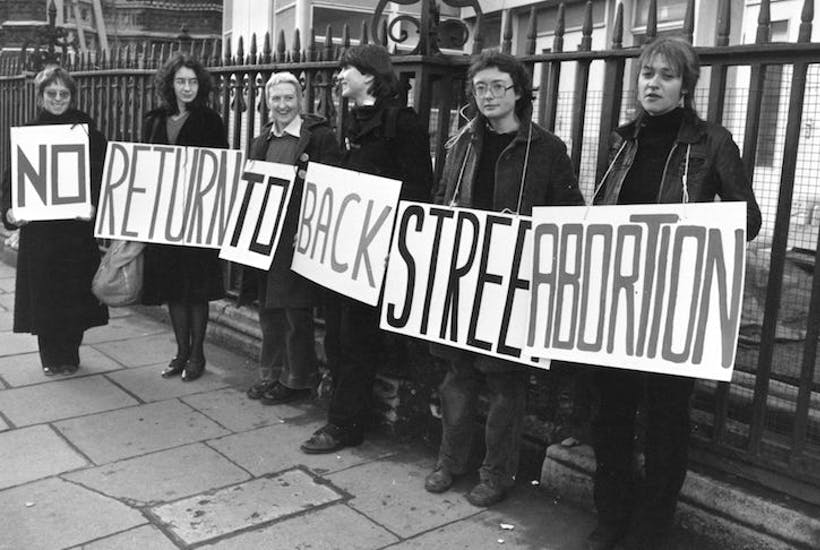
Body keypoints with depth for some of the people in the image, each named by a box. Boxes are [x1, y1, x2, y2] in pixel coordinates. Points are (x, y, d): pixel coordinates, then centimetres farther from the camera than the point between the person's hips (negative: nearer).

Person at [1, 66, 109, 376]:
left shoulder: (88, 133, 3)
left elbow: (102, 177, -1)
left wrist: (94, 206, -19)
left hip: (77, 226, -1)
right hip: (37, 227, 1)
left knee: (74, 292, 3)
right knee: (42, 293, 4)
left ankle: (70, 355, 19)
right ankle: (50, 357, 18)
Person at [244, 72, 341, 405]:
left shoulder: (320, 137, -7)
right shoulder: (262, 141, 15)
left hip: (298, 237, -7)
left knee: (296, 309, 1)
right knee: (268, 307, 14)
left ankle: (297, 380, 15)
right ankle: (270, 373, 28)